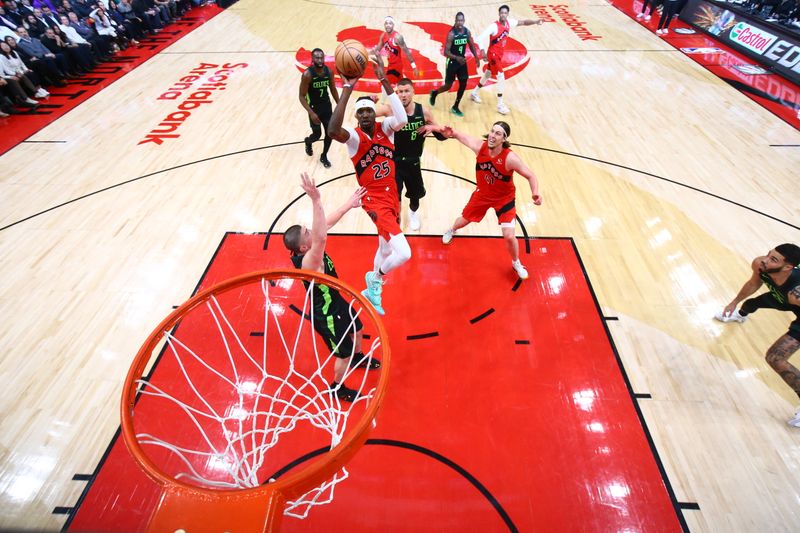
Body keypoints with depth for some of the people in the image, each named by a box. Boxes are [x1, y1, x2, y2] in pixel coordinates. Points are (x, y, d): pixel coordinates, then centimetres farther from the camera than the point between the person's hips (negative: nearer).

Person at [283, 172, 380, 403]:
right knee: (344, 354, 13)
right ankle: (337, 388, 43)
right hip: (326, 314, -9)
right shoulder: (308, 263, -38)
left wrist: (349, 204, -3)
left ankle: (359, 358, 62)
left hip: (337, 302, 9)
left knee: (357, 330, 30)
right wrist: (316, 199, -64)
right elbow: (321, 238, -58)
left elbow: (327, 224, -1)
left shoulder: (310, 251, -13)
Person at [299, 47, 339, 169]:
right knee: (317, 134, 6)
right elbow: (302, 96, -18)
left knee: (330, 133, 4)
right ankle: (308, 142, 45)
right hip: (314, 108, -4)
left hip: (327, 106, 4)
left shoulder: (329, 71, -7)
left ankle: (324, 157, 26)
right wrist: (311, 113, -28)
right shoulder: (307, 75, -21)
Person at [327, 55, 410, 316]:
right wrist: (347, 88, -34)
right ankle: (375, 278, 13)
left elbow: (402, 119, -24)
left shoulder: (384, 128, 0)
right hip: (375, 199, -6)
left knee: (386, 248, 21)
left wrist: (384, 81, -29)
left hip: (392, 195, 6)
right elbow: (333, 130, -36)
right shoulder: (354, 136, -12)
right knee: (403, 253, -20)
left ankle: (373, 289, 47)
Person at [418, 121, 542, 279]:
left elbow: (531, 176, -26)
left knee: (509, 236, -8)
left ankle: (516, 263, 24)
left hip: (504, 199, -3)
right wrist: (435, 128, -14)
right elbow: (460, 135, -7)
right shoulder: (480, 146, -21)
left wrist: (535, 192, -45)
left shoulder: (510, 158, -31)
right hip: (482, 194, 3)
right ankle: (452, 230, 59)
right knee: (463, 220, 20)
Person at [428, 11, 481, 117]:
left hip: (462, 61, 6)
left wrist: (477, 58, 4)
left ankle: (455, 108, 16)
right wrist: (457, 58, -38)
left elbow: (472, 46, 12)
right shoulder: (451, 34, -20)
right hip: (452, 62, -6)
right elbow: (446, 52, -24)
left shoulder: (467, 32, -2)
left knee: (463, 84, 3)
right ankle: (434, 93, 34)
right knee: (448, 86, 2)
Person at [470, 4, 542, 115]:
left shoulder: (509, 22, -1)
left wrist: (535, 21, -6)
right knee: (501, 77, -13)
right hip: (493, 54, -8)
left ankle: (474, 93, 41)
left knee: (487, 74, 22)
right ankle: (500, 105, -7)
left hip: (499, 54, 9)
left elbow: (523, 22, 8)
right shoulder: (494, 26, -22)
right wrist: (483, 51, -38)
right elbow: (480, 38, -27)